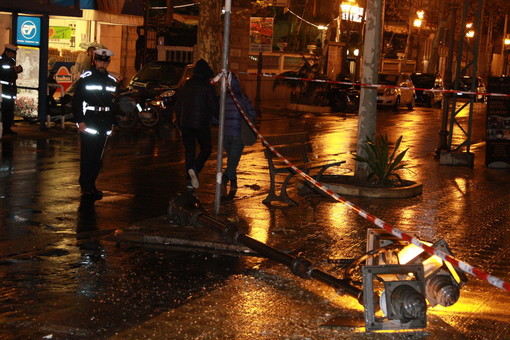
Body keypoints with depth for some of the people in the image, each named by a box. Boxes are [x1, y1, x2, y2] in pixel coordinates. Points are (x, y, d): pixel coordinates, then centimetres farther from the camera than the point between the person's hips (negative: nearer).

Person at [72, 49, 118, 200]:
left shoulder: (112, 81, 14)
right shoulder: (85, 78, -3)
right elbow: (77, 101, -6)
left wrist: (111, 123, 15)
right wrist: (80, 122, -13)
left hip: (104, 125, 5)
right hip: (88, 124, -5)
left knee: (98, 157, 7)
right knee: (87, 156, -5)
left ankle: (91, 185, 16)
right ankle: (85, 186, 3)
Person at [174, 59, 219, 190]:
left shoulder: (185, 86, 11)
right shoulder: (207, 87, -7)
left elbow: (178, 106, 16)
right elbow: (214, 106, -10)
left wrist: (179, 123, 23)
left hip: (185, 123, 5)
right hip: (201, 124, -5)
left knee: (189, 150, 9)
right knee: (206, 149, 7)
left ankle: (190, 180, 4)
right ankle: (195, 169, -19)